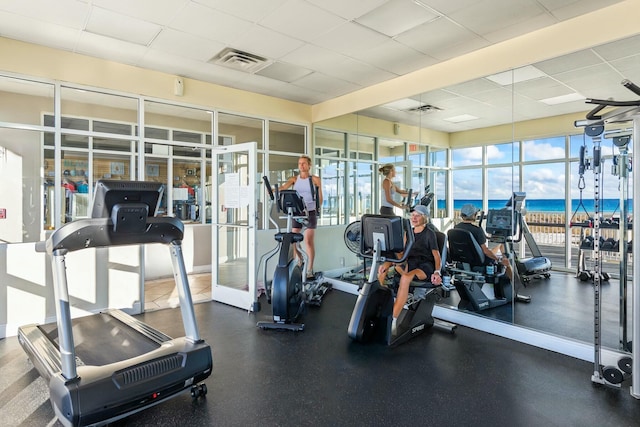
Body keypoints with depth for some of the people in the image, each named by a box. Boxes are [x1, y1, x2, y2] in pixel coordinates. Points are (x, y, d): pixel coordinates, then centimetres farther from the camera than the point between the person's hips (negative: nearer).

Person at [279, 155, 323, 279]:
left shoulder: (315, 179, 2)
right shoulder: (294, 179, 8)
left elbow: (320, 198, 3)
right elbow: (283, 187, -10)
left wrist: (316, 209, -9)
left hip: (310, 212, -3)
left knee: (308, 241, -1)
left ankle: (310, 270, 8)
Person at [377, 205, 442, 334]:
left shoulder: (429, 233, 1)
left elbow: (437, 257, -1)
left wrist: (437, 272, -20)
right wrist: (387, 263, -4)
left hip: (425, 266, -6)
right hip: (409, 263, 6)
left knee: (405, 277, -39)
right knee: (381, 273, -20)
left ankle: (392, 321, -36)